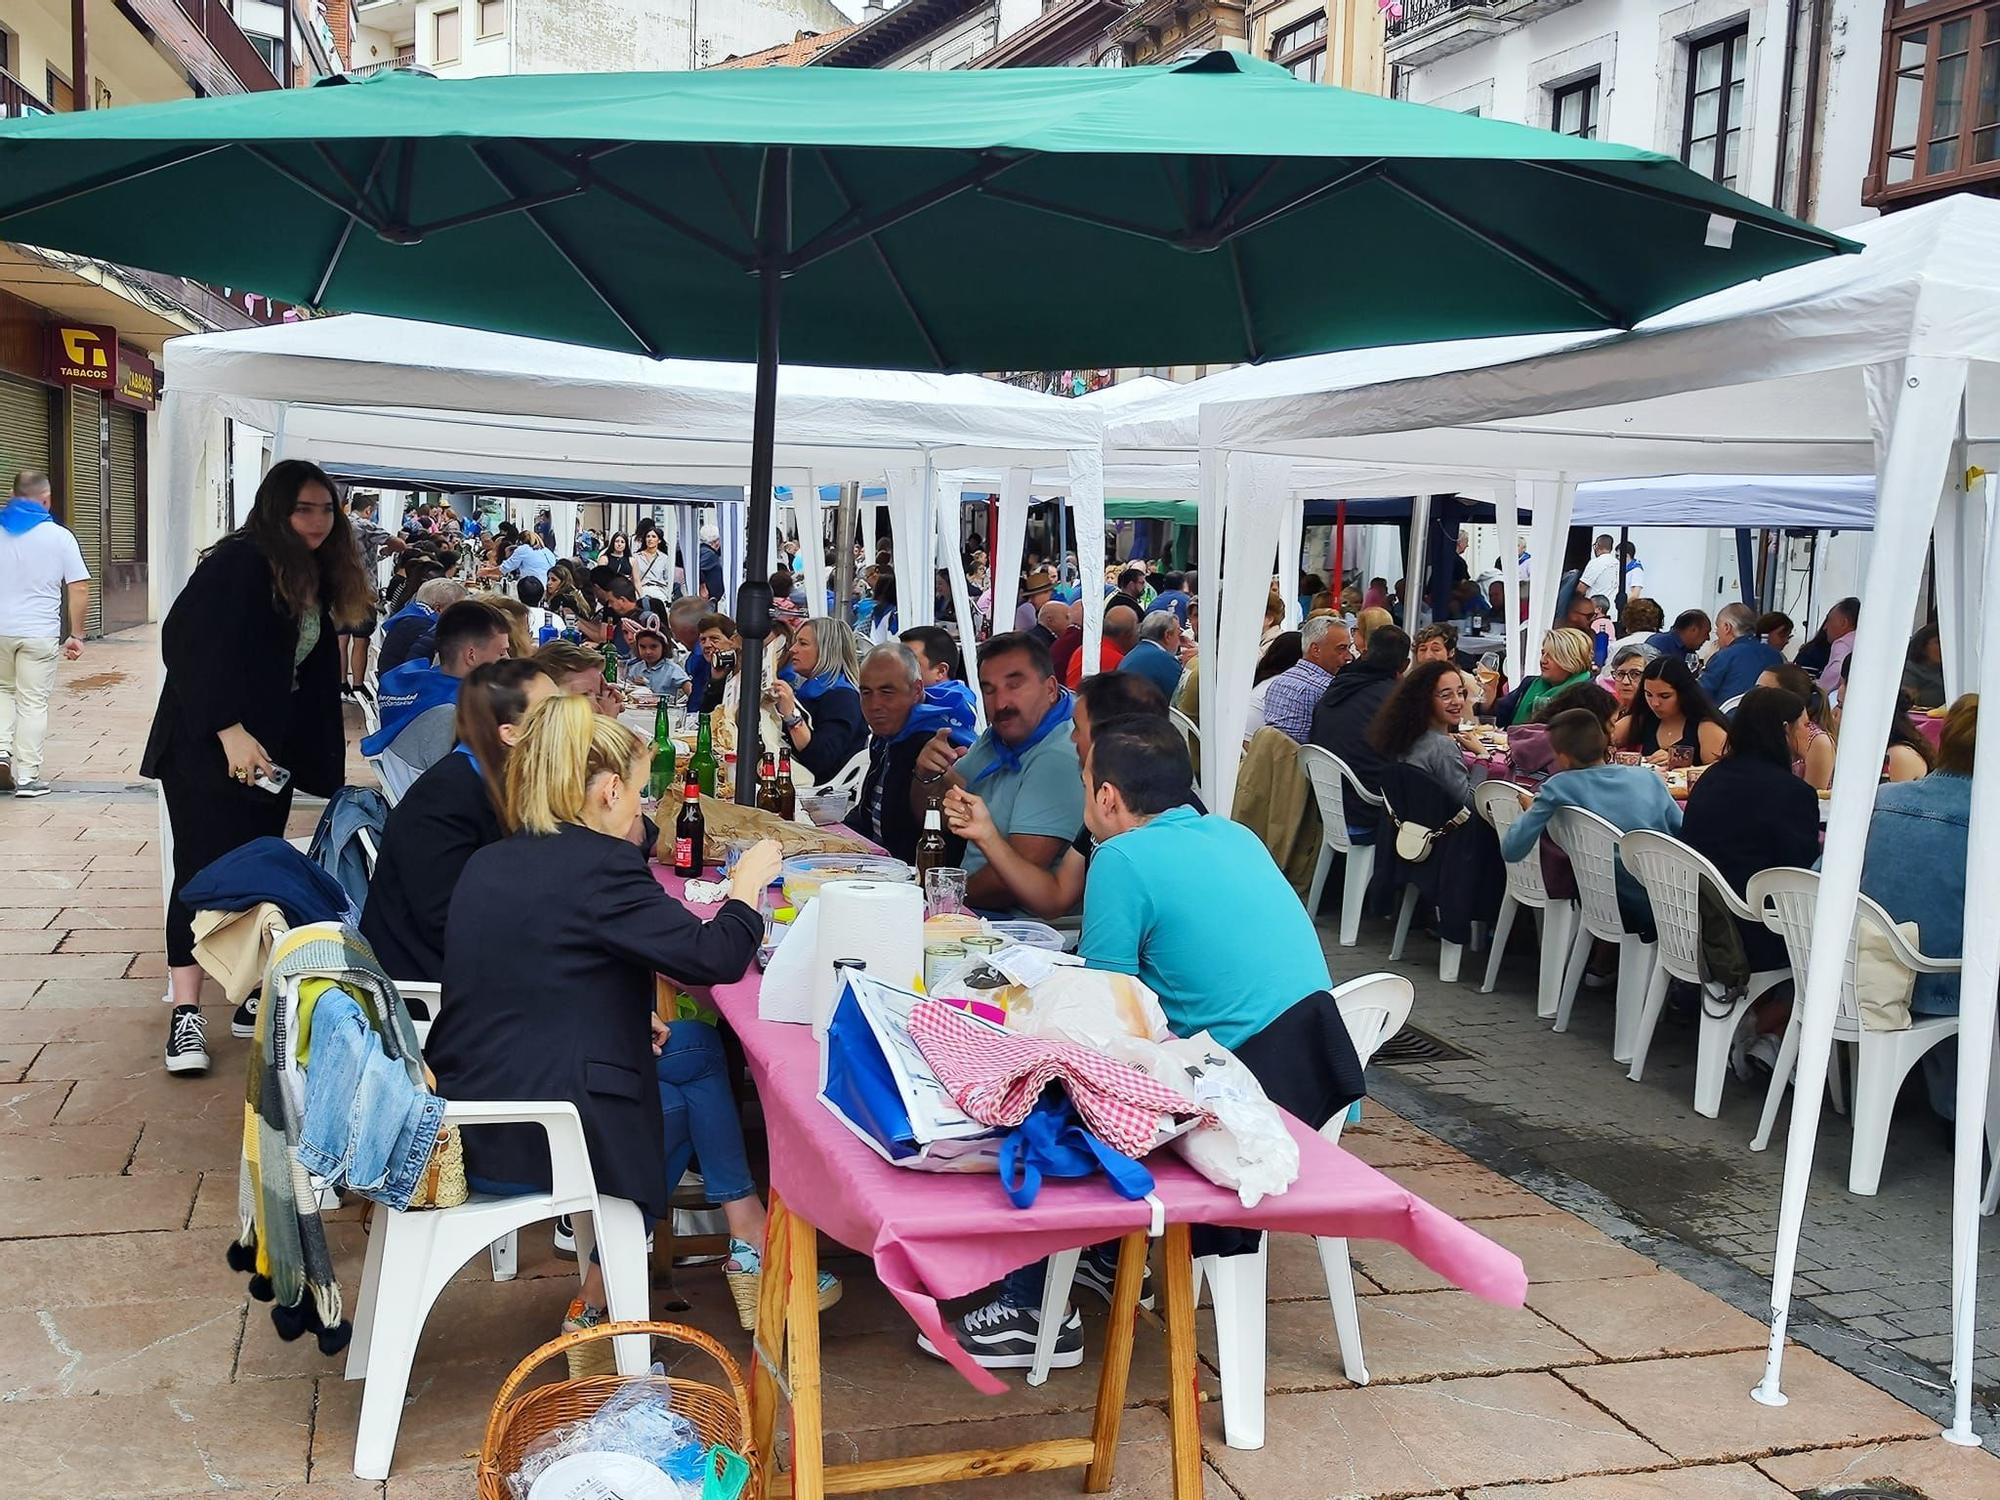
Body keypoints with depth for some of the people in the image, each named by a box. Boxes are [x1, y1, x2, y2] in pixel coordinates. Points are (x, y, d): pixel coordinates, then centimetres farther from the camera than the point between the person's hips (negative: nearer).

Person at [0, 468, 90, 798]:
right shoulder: (59, 536, -4)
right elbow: (80, 589, -6)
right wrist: (76, 635, 1)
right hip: (40, 634, -2)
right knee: (33, 703, 4)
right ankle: (27, 777, 5)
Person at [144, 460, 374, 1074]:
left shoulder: (316, 579, 12)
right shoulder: (239, 563, -13)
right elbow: (189, 644, -21)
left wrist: (321, 762, 14)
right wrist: (229, 731, -27)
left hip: (269, 751, 7)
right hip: (208, 747, -7)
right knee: (206, 871, -7)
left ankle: (253, 1000, 14)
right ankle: (185, 1014, -3)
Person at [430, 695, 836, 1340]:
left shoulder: (489, 863, 10)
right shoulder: (600, 864, -16)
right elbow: (714, 956, -15)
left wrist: (632, 1021, 13)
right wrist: (748, 883, 3)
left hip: (463, 1125, 8)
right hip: (530, 1140, -8)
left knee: (695, 1046, 20)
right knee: (698, 1054, 15)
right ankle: (749, 1243, 25)